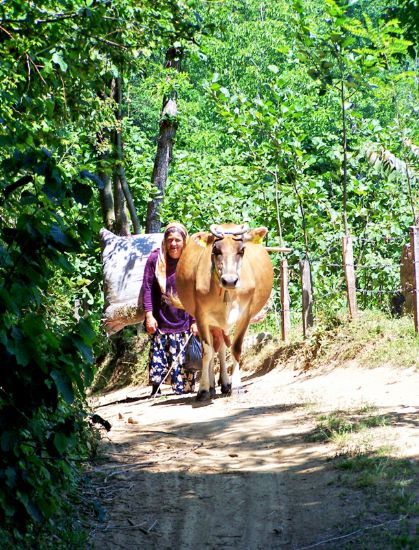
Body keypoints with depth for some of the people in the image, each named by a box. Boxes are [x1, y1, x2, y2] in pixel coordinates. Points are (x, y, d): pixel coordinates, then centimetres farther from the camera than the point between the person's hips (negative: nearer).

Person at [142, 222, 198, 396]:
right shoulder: (155, 258, -1)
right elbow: (147, 287, 0)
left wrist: (196, 321, -2)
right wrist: (149, 315, -7)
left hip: (184, 323, 0)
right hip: (160, 322, 0)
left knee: (183, 360, -1)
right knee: (157, 355, -1)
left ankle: (184, 390, 9)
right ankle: (155, 388, 10)